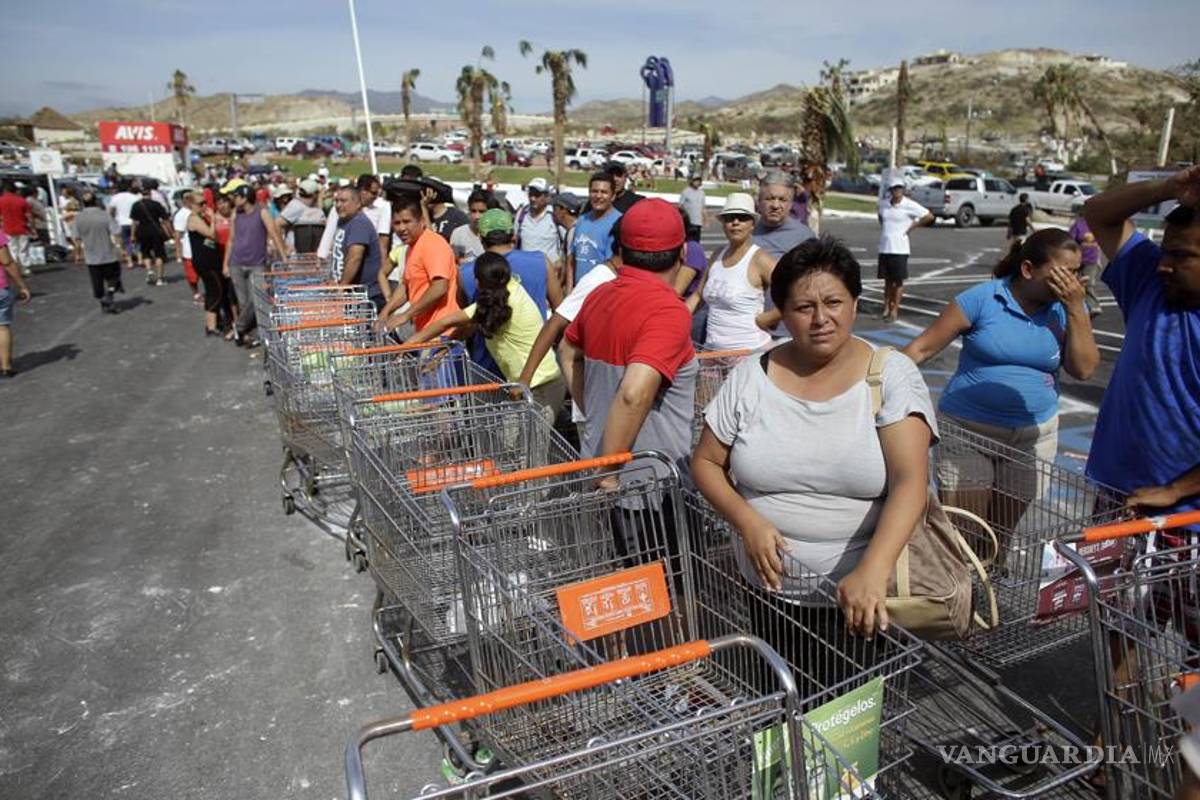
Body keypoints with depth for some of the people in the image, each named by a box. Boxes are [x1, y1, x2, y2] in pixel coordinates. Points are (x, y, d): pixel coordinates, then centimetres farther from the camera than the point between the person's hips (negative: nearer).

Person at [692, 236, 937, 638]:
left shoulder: (892, 375, -10)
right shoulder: (750, 377, -4)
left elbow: (910, 480, -20)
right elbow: (706, 462, 3)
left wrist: (873, 572, -34)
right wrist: (747, 521, -15)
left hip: (863, 591, -2)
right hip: (769, 587, 2)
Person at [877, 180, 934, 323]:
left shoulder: (909, 205, -8)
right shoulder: (883, 203, 7)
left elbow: (929, 216, -7)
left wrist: (912, 226, -6)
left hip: (899, 248, -5)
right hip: (884, 247, 5)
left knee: (898, 280, -1)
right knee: (887, 279, 10)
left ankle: (895, 311, 4)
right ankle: (886, 308, 18)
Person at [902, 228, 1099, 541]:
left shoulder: (1068, 307, 1)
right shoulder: (982, 298, -11)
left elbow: (1083, 370, -7)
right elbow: (922, 347, -12)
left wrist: (1076, 308, -14)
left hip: (1034, 435, 4)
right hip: (969, 429, -4)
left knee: (1003, 532, 15)